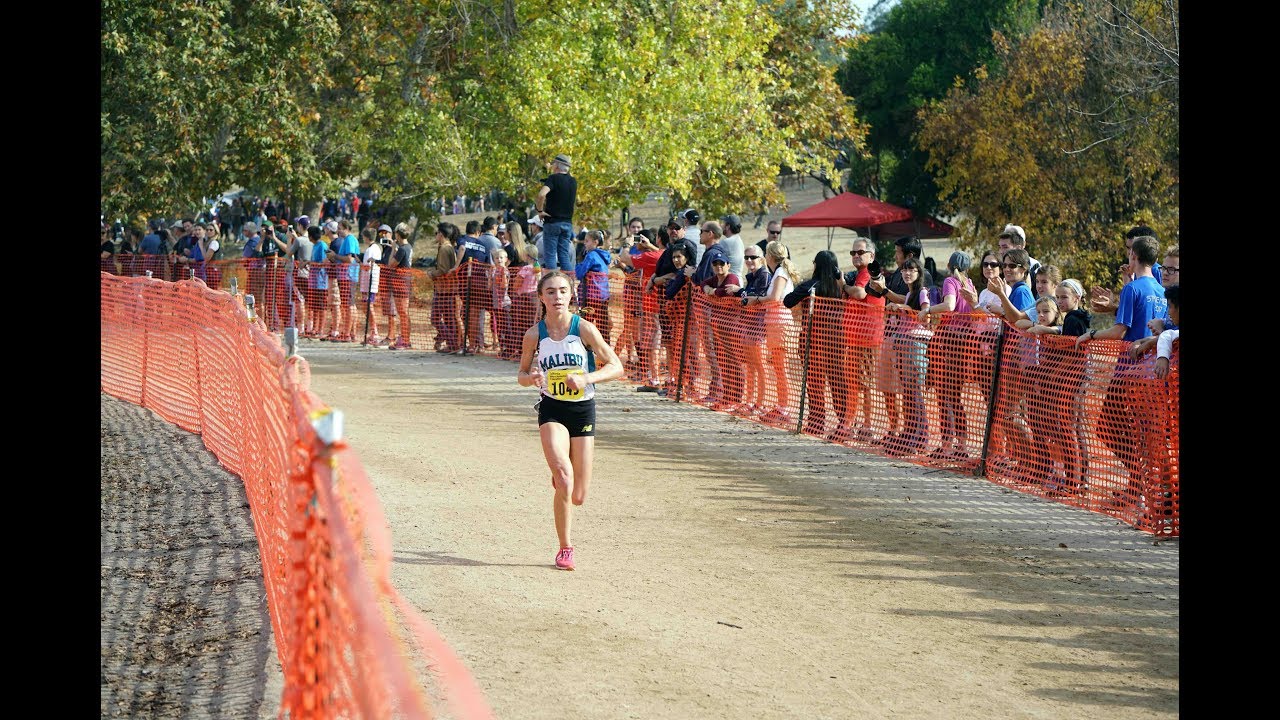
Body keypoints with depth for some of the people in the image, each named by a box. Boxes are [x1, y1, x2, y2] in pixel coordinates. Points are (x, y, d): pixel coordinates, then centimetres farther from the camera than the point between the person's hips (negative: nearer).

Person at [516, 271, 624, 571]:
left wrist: (586, 379, -22)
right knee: (564, 478, -26)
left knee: (578, 497, 3)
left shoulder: (584, 329, -8)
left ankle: (559, 478, 42)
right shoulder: (534, 335, -4)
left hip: (583, 410, 1)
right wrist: (531, 378, -15)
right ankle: (565, 549, -11)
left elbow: (616, 367, -5)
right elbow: (522, 373, 9)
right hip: (551, 410, -1)